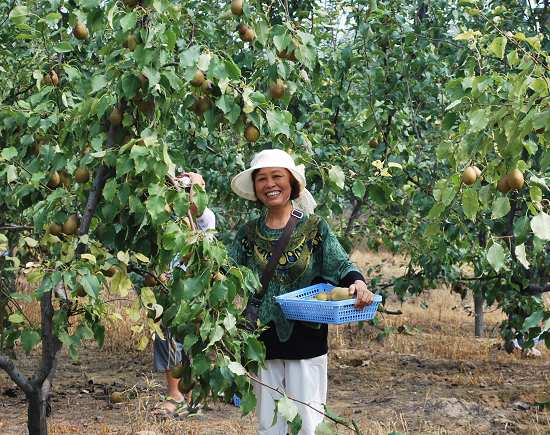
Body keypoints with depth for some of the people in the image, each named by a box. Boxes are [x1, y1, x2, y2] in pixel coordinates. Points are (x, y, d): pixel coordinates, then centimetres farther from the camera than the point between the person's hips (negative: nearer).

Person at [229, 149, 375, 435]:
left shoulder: (314, 228, -1)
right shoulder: (248, 234, 6)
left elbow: (342, 265, -8)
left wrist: (357, 282, -28)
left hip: (306, 339, -2)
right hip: (263, 342, 3)